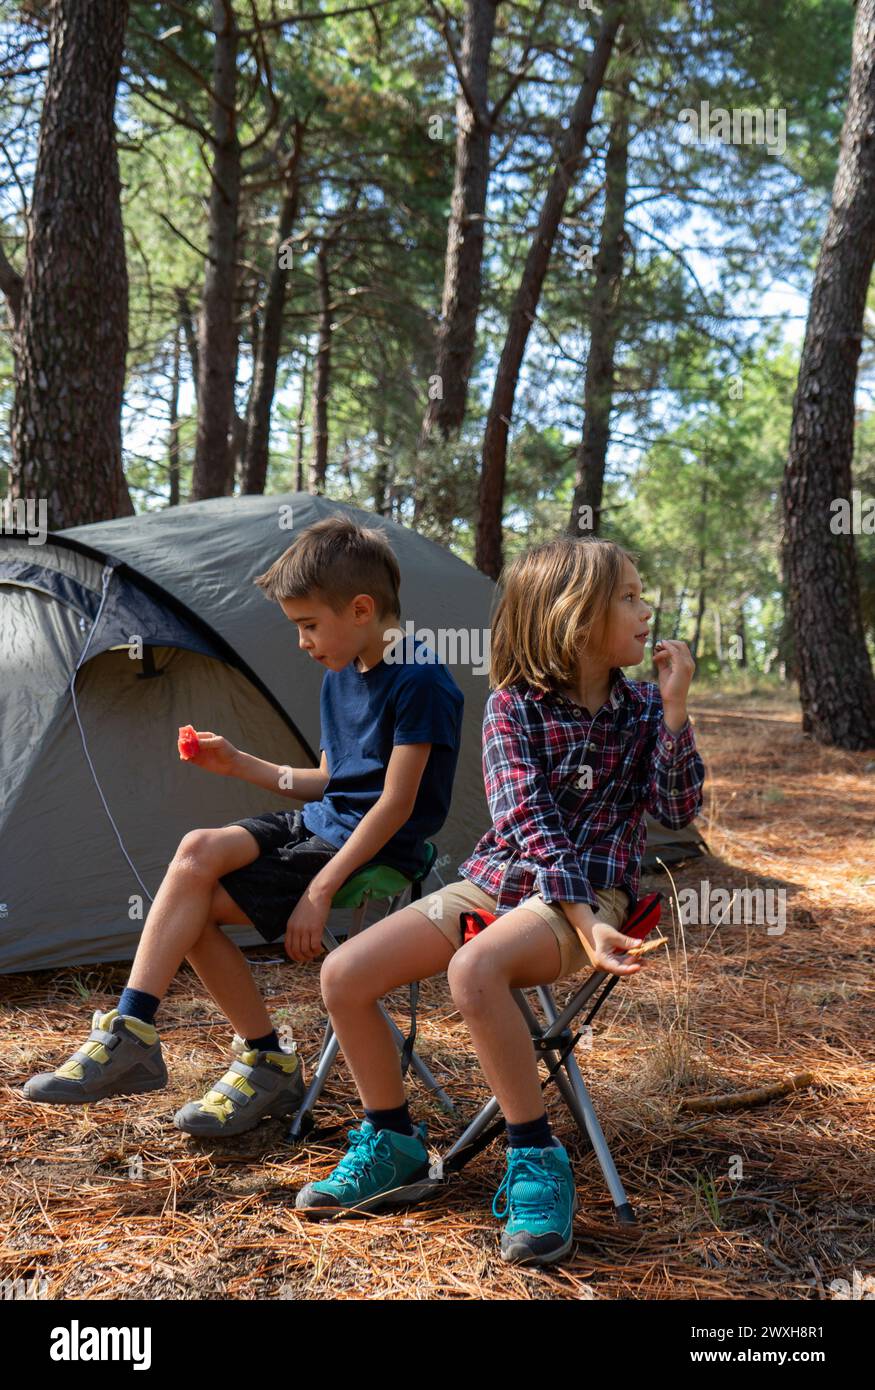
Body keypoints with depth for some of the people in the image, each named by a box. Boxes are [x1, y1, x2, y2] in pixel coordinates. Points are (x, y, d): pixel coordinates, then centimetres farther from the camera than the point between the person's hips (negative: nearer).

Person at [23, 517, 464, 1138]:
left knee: (190, 903, -18)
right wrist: (240, 764, 10)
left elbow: (396, 804, -20)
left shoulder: (420, 680, -16)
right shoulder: (341, 675, 12)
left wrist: (320, 889, -22)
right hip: (318, 825, 8)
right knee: (199, 848, -19)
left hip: (373, 854, -8)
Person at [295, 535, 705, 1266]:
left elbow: (678, 809, -4)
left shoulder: (642, 706, 2)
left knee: (474, 969, -36)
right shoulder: (513, 706, -3)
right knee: (345, 974, -13)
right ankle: (392, 1145, 8)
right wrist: (583, 919, -23)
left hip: (594, 889, -2)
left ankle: (538, 1165, -21)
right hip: (498, 877, 3)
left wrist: (674, 710, -14)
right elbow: (527, 821, -13)